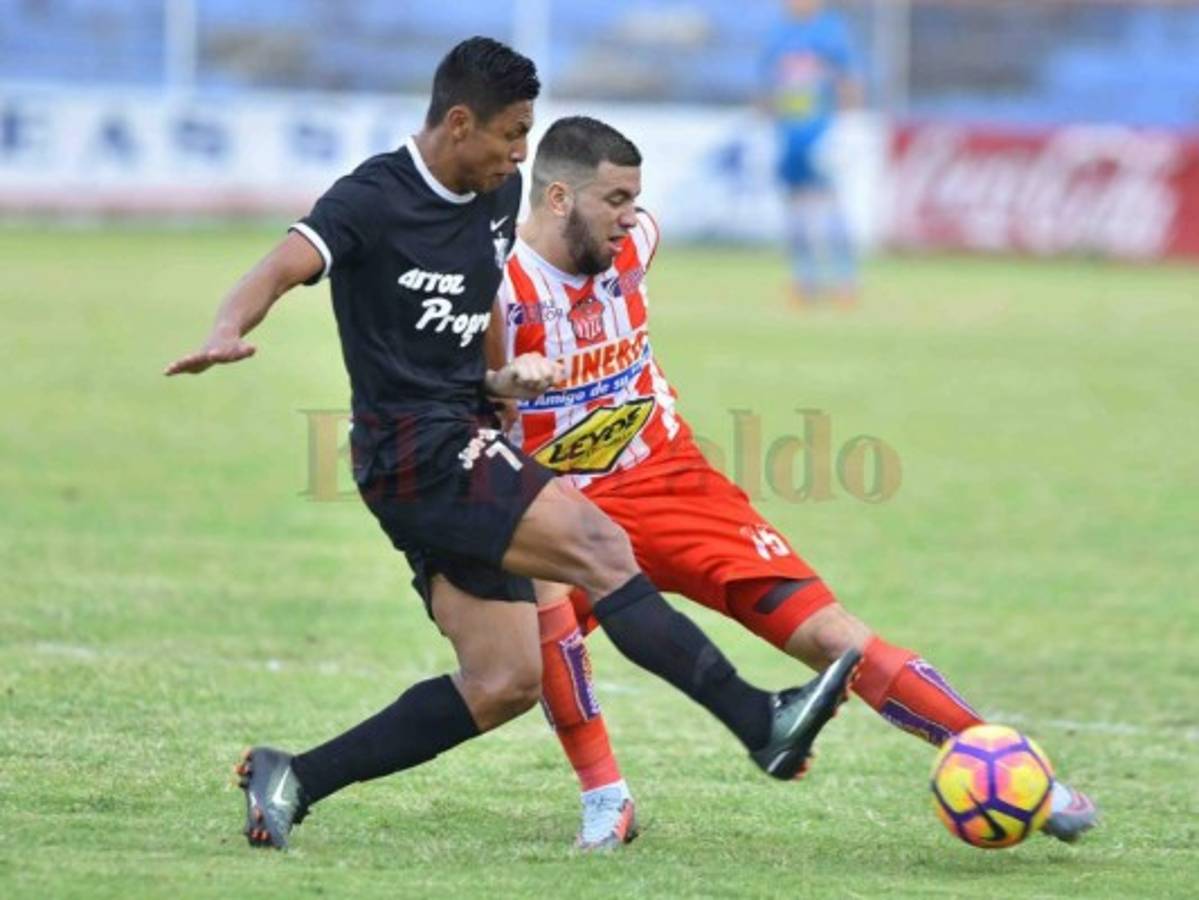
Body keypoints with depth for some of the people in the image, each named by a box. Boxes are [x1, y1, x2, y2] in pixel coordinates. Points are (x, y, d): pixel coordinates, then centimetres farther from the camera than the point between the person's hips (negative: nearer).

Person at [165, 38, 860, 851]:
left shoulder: (499, 198, 13)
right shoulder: (375, 199, -11)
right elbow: (281, 270, -27)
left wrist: (506, 379, 12)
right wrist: (229, 334, -46)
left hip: (466, 448, 9)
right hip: (415, 453, -9)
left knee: (506, 682, 3)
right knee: (599, 547, -23)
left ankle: (292, 782, 7)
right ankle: (762, 724, -28)